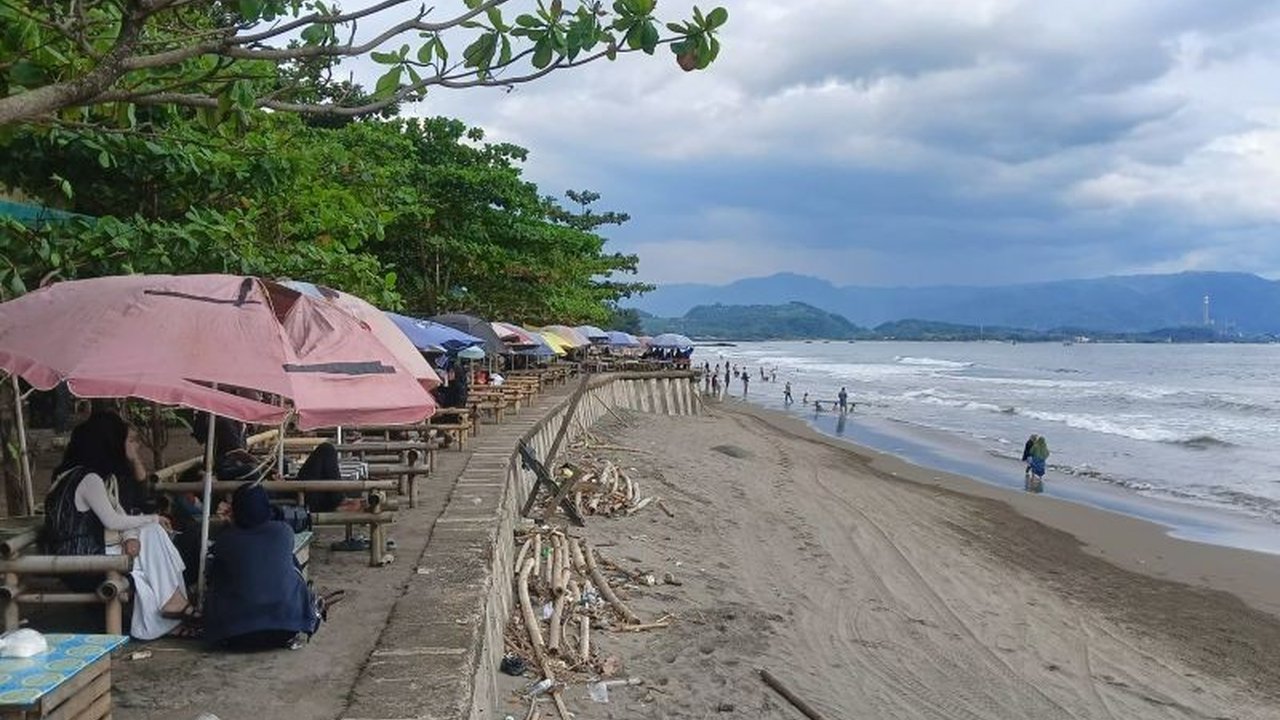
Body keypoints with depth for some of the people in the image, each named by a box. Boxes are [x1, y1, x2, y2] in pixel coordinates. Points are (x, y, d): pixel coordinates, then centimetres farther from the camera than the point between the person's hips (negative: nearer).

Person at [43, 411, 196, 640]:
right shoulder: (89, 479, -20)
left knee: (153, 533, 0)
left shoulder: (105, 475, 12)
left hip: (100, 548, 9)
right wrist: (153, 519, -9)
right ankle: (172, 604, 0)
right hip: (82, 563, -9)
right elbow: (113, 521, -22)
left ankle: (174, 604, -3)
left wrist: (131, 537, -11)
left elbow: (119, 512, 9)